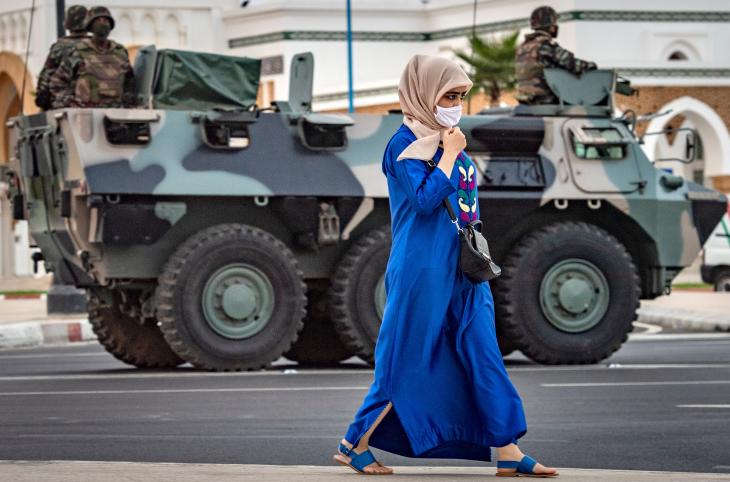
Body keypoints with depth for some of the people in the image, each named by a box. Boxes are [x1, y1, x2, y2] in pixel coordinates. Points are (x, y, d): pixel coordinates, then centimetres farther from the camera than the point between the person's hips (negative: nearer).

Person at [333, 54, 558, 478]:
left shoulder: (450, 140, 14)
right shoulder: (405, 145, -10)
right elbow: (424, 199, -22)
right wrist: (449, 154, -14)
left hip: (463, 271, 8)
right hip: (423, 270, -8)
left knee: (485, 360, 2)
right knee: (407, 360, -2)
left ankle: (509, 453, 1)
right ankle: (355, 444, 11)